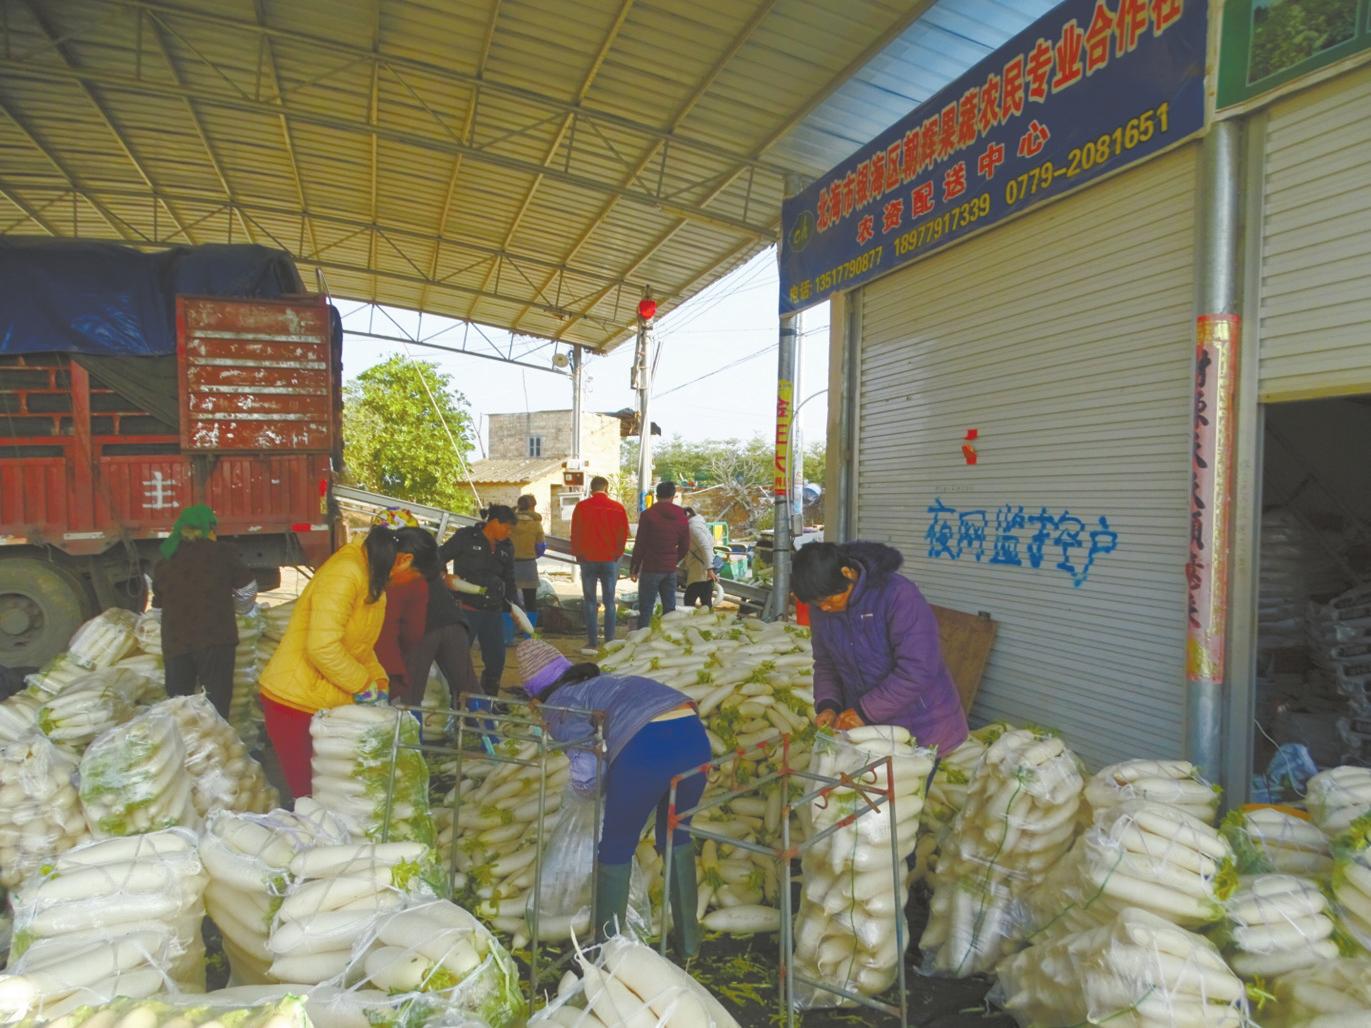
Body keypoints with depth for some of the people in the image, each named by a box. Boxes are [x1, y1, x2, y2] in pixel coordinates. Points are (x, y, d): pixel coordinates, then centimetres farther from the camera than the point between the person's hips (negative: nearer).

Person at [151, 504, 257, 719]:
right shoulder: (223, 553, 4)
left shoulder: (164, 562, 13)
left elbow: (159, 603, 15)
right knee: (216, 707, -4)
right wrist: (242, 607, 31)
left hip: (174, 643, 4)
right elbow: (246, 590, 10)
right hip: (215, 639, -4)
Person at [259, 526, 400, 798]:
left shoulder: (373, 577, 8)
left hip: (331, 703, 9)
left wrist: (378, 680, 3)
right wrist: (363, 684, -19)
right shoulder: (345, 572, -23)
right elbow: (323, 647, -30)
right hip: (295, 703, -9)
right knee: (306, 791, -1)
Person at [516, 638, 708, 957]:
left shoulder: (556, 706, 15)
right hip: (692, 731, 6)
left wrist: (586, 788, 23)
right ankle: (688, 937, 41)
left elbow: (587, 769, 0)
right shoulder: (605, 679, 34)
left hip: (644, 746, -6)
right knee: (677, 837, 30)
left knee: (616, 850, 20)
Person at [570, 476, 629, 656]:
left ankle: (592, 643, 2)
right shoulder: (618, 508, -2)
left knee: (590, 602, 5)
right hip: (610, 560, 1)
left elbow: (575, 534, 1)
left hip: (588, 560, -1)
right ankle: (610, 642, 5)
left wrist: (577, 555, 14)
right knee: (609, 602, 7)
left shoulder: (581, 507, -4)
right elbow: (624, 534, 2)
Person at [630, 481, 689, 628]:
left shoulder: (648, 515, -6)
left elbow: (640, 544, -7)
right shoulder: (681, 517, 7)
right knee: (670, 608, 10)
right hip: (670, 570, 4)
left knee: (645, 609, -2)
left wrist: (634, 568, 1)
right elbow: (685, 547, 11)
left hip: (651, 569, -4)